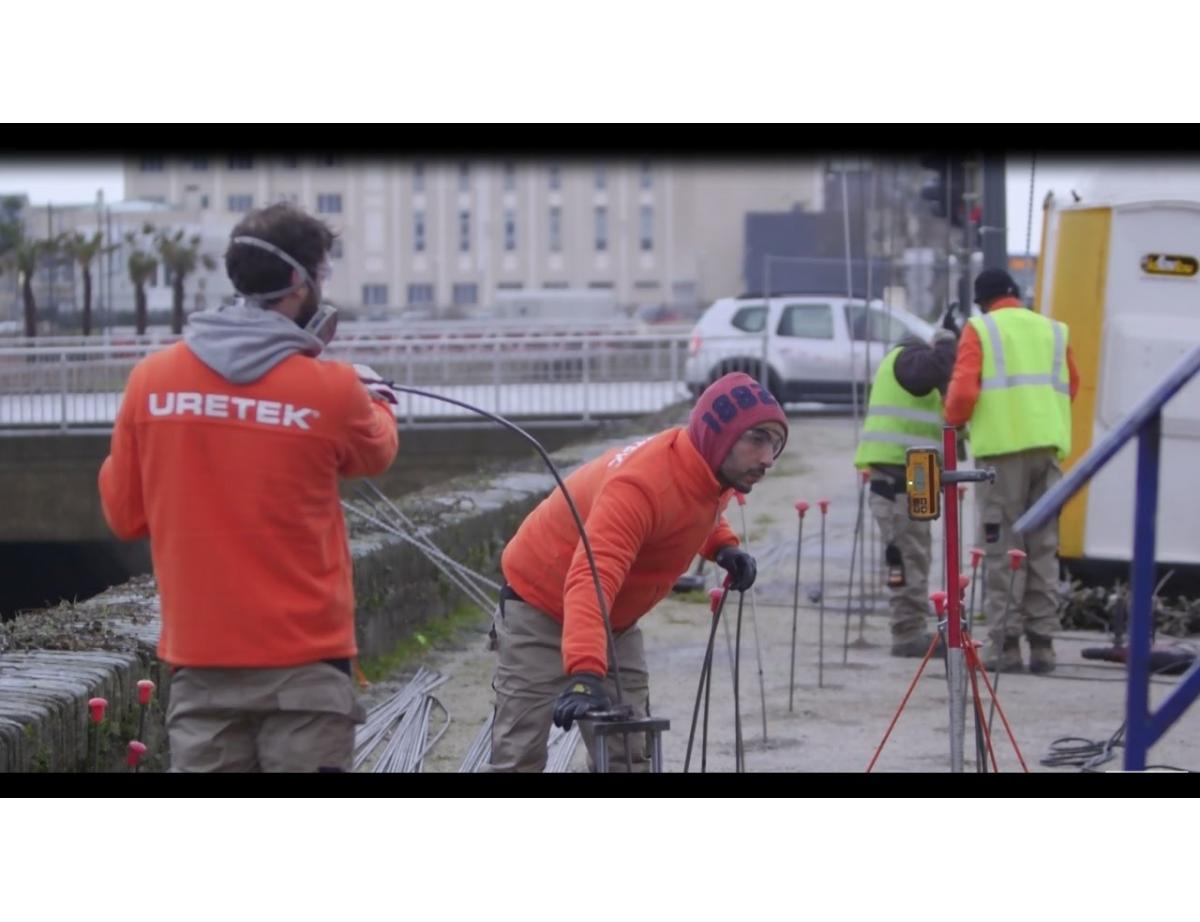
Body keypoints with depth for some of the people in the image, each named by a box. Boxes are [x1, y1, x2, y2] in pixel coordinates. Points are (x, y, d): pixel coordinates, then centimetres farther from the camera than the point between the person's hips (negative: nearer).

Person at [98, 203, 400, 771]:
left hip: (198, 657, 3)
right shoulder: (330, 391, -8)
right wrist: (379, 403, 35)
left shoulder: (151, 381, -1)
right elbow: (375, 453, 15)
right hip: (302, 660, -3)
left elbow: (124, 515, 8)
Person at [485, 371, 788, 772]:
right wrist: (585, 673, -61)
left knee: (631, 757, 2)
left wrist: (723, 546, -7)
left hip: (615, 623, 8)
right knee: (520, 758, -8)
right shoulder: (643, 483, -36)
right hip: (541, 607, -8)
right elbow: (592, 578, -48)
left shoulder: (710, 469, -8)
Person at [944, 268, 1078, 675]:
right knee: (1043, 547, 9)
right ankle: (1042, 642, 8)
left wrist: (955, 419, 11)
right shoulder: (1054, 331, 15)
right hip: (1048, 445, 4)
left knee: (1002, 547, -1)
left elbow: (963, 389, -7)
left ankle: (1005, 643, -5)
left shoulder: (980, 330, 2)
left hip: (1002, 446, -4)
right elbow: (1071, 388, 19)